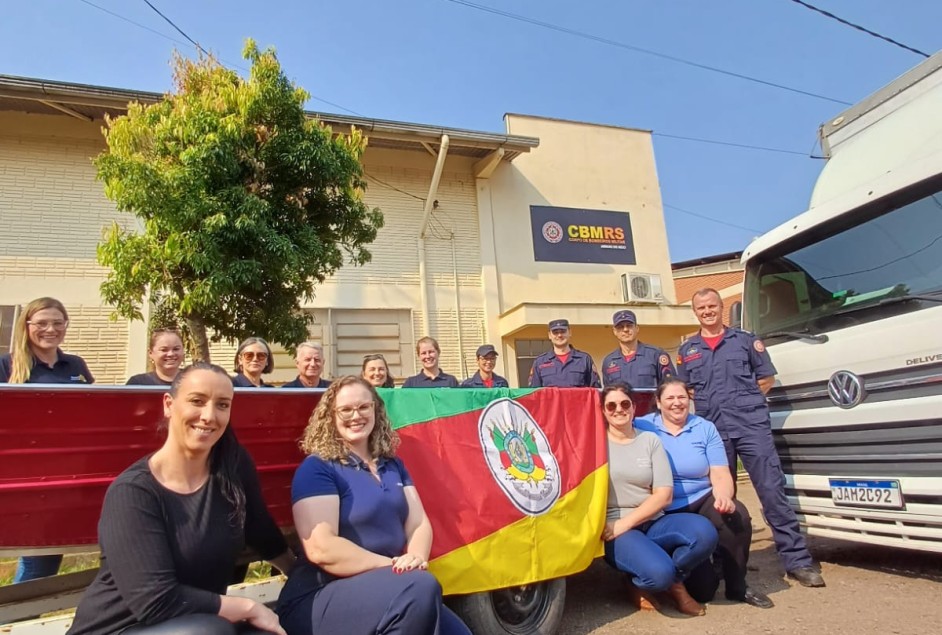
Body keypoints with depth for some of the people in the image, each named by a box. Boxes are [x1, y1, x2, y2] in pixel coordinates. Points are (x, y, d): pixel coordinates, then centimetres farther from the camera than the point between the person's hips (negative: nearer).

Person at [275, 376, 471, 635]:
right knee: (421, 587, -29)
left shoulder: (393, 465, 12)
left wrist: (416, 558, -16)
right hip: (322, 596, -6)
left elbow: (419, 523, 7)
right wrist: (391, 566, -22)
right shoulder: (316, 469, -9)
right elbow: (321, 548, -20)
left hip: (383, 586, 6)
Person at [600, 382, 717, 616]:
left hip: (653, 522, 4)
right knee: (659, 572, -31)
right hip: (615, 531, -3)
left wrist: (625, 523, -12)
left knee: (704, 532, -26)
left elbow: (664, 495, -1)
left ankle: (674, 582, 3)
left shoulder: (650, 440, 7)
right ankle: (639, 585, 7)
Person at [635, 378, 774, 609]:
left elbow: (719, 474, -2)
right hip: (665, 513, -3)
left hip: (702, 501, 3)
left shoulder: (705, 428, 5)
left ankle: (737, 586, -5)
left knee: (738, 516, -30)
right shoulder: (643, 427, -3)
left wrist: (724, 497, -24)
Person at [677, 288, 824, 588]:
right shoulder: (686, 350, 13)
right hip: (712, 429, 2)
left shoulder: (746, 340, 8)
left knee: (772, 490, -5)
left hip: (751, 424, -2)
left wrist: (744, 399, 1)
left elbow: (767, 378, 10)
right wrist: (707, 403, 4)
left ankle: (797, 560, 3)